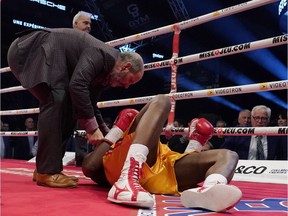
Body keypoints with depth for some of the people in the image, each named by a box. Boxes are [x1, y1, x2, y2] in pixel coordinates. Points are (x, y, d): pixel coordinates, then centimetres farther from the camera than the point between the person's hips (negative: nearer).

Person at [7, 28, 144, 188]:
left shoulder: (106, 75, 10)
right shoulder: (102, 55, -20)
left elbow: (91, 106, 16)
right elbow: (77, 85, -34)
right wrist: (93, 128, -27)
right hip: (31, 49, -10)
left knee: (70, 107, 3)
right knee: (56, 101, -23)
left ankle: (45, 167, 6)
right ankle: (47, 172, -19)